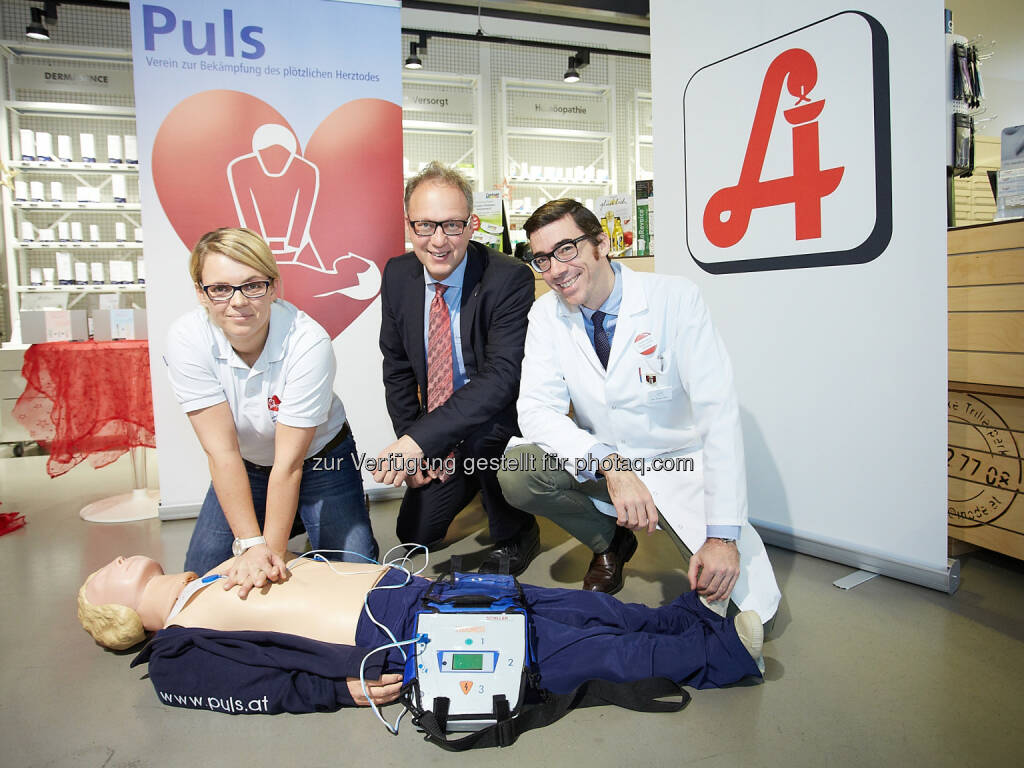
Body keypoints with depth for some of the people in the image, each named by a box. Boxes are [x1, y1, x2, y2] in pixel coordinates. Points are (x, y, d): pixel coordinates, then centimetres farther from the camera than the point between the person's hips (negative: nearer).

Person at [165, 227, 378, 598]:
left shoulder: (308, 343, -32)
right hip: (244, 467, 3)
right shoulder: (187, 339, -25)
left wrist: (271, 551, -29)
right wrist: (251, 545, -29)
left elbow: (289, 463, -28)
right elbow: (222, 452, -25)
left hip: (319, 460, -2)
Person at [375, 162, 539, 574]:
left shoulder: (509, 279, -24)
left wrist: (420, 440, -38)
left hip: (499, 424, -5)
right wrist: (410, 444, -4)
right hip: (436, 438, 5)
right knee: (415, 533, 7)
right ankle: (473, 480, 37)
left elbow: (502, 376, -32)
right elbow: (397, 366, 4)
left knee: (477, 433, -37)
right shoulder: (397, 275, -6)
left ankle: (514, 533, -7)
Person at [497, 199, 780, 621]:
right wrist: (608, 463, -33)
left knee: (733, 589, -20)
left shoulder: (674, 298, -17)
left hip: (679, 467, -2)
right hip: (597, 469, 3)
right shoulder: (546, 314, -6)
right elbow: (537, 409, -14)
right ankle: (610, 542, 5)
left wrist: (722, 536, -27)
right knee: (515, 471, -23)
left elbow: (718, 411, -21)